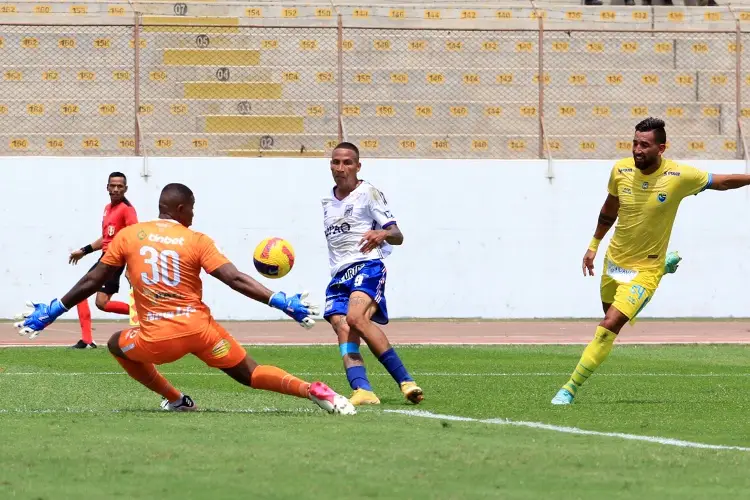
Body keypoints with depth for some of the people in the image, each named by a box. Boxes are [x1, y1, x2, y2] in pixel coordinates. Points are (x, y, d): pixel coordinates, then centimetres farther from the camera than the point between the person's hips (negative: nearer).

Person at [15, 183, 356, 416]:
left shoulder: (128, 236, 5)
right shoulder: (196, 240, 0)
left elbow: (92, 282, 8)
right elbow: (235, 280, -9)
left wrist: (50, 312, 19)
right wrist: (282, 302, -8)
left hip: (156, 337, 0)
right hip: (199, 328, 0)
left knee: (118, 345, 31)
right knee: (249, 374, 8)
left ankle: (176, 400, 24)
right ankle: (314, 391, -16)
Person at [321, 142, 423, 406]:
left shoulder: (368, 193, 3)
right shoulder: (328, 201, 22)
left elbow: (397, 236, -5)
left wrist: (383, 234, -26)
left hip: (367, 267, -6)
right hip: (339, 275, 6)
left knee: (356, 318, -31)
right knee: (343, 330, -19)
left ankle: (405, 381, -28)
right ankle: (362, 390, -36)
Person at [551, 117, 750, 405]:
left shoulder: (679, 177, -20)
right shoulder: (620, 170, -9)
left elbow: (722, 182, -2)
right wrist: (594, 245, 16)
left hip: (645, 269, -5)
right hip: (614, 260, 5)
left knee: (609, 327, -19)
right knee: (612, 316, 27)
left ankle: (571, 389, -10)